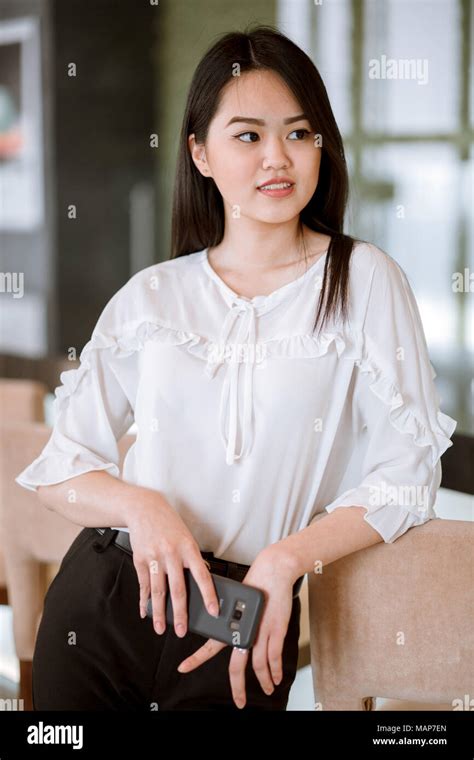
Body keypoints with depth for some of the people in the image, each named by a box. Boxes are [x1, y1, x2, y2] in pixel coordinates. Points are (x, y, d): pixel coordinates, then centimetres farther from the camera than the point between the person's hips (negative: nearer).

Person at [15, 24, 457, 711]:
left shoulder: (363, 280, -2)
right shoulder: (150, 296, 5)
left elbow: (406, 474, -5)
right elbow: (59, 470, 5)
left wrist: (287, 558, -18)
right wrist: (139, 505, -15)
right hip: (97, 603, 3)